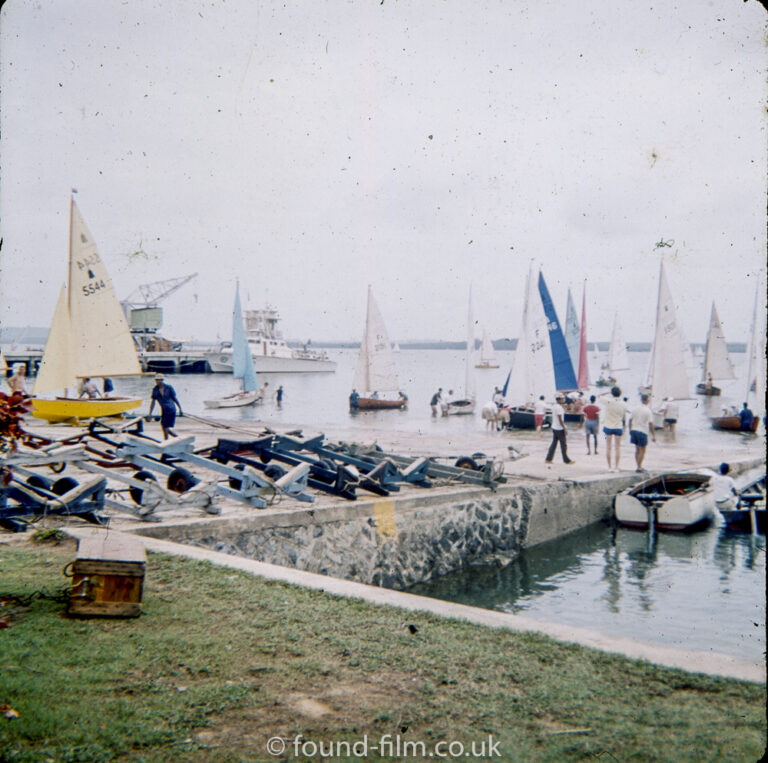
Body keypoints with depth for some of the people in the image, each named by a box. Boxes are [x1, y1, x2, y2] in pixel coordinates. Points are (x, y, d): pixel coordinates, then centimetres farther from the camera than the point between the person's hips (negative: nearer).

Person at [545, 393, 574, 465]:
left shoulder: (553, 407, 10)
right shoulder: (559, 407, -18)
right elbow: (560, 419, -20)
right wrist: (565, 429, -17)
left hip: (554, 428, 9)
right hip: (560, 429, -9)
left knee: (553, 444, 10)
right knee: (563, 445, 1)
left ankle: (548, 459, 9)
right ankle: (566, 460, 8)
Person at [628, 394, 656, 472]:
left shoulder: (634, 409, 4)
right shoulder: (648, 411, -9)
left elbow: (630, 420, 8)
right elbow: (650, 424, -11)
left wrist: (630, 430, 20)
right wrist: (653, 435, -5)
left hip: (634, 430, 5)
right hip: (642, 431, -5)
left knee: (637, 449, 14)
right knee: (642, 450, 3)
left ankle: (639, 466, 20)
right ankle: (639, 467, 2)